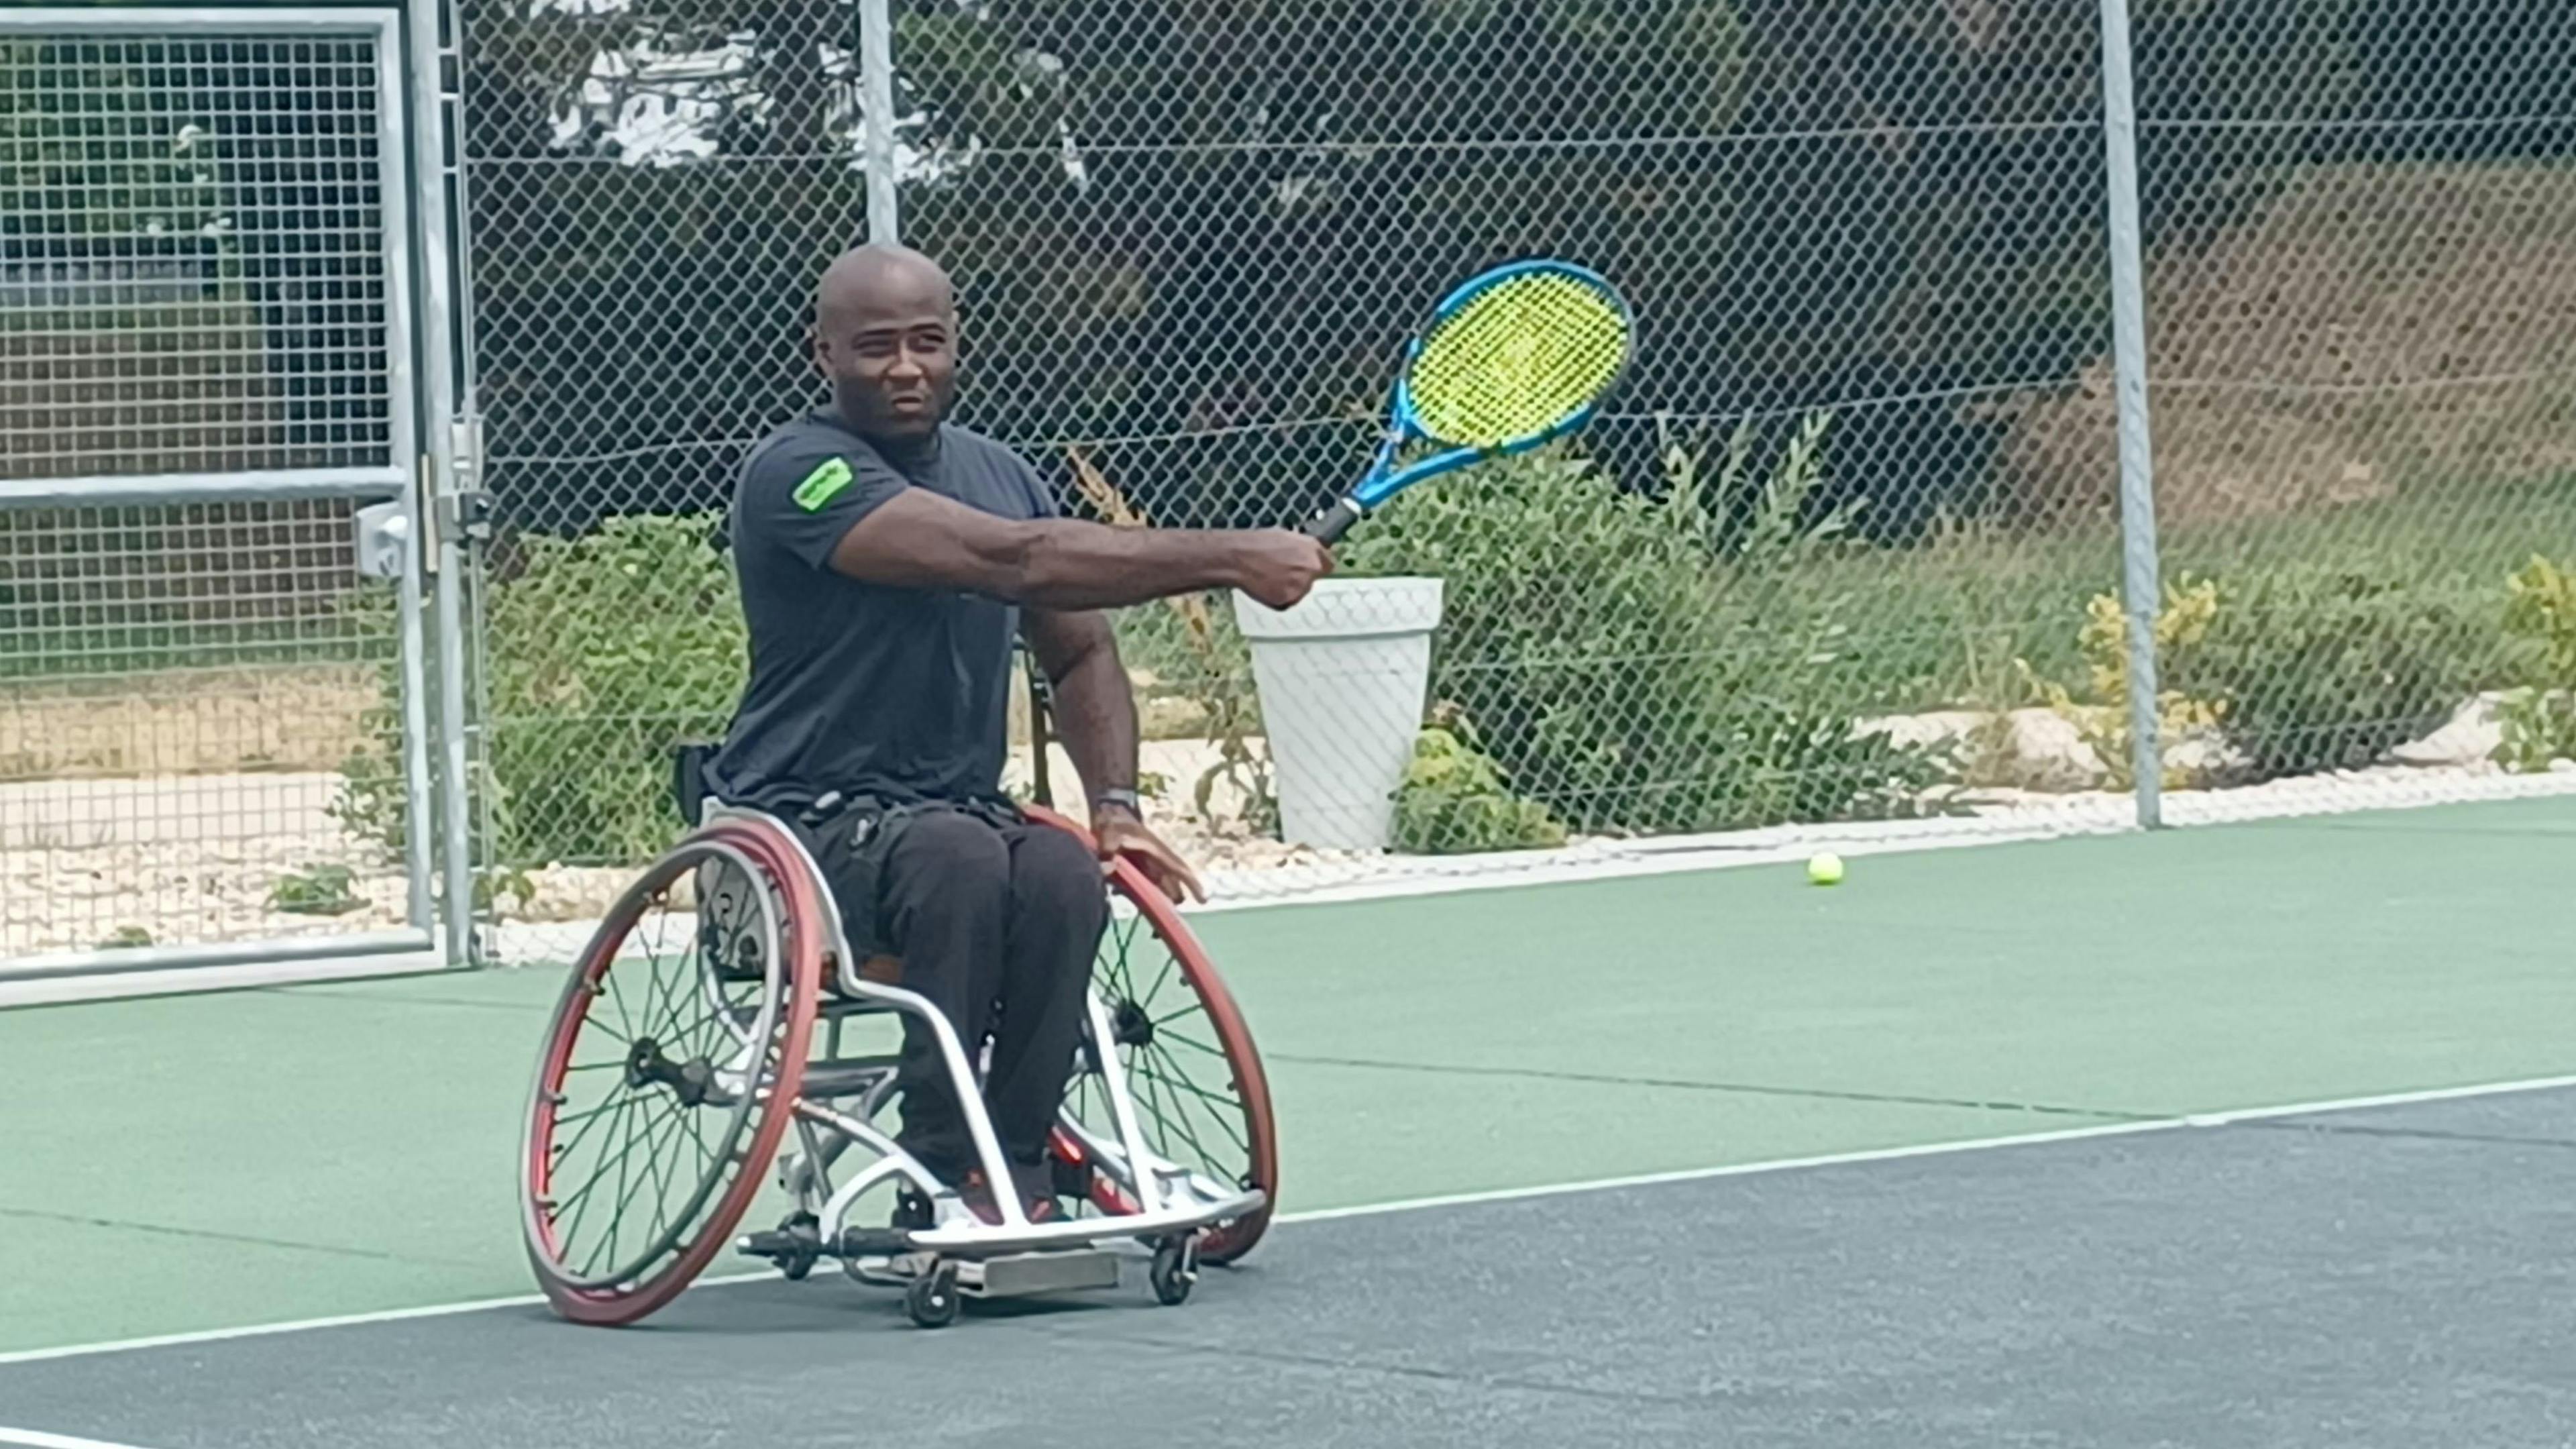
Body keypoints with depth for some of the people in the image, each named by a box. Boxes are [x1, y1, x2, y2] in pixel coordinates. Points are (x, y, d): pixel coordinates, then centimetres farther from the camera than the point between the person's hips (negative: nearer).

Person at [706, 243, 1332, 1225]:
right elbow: (1013, 559, -25)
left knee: (1062, 876, -28)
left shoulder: (1000, 475, 13)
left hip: (964, 813, 6)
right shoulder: (799, 477, -14)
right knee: (959, 857, -36)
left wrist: (1116, 805, 2)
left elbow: (1079, 653, 21)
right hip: (808, 826, -6)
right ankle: (940, 1172, -28)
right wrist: (1228, 558, -27)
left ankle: (1013, 1167, -22)